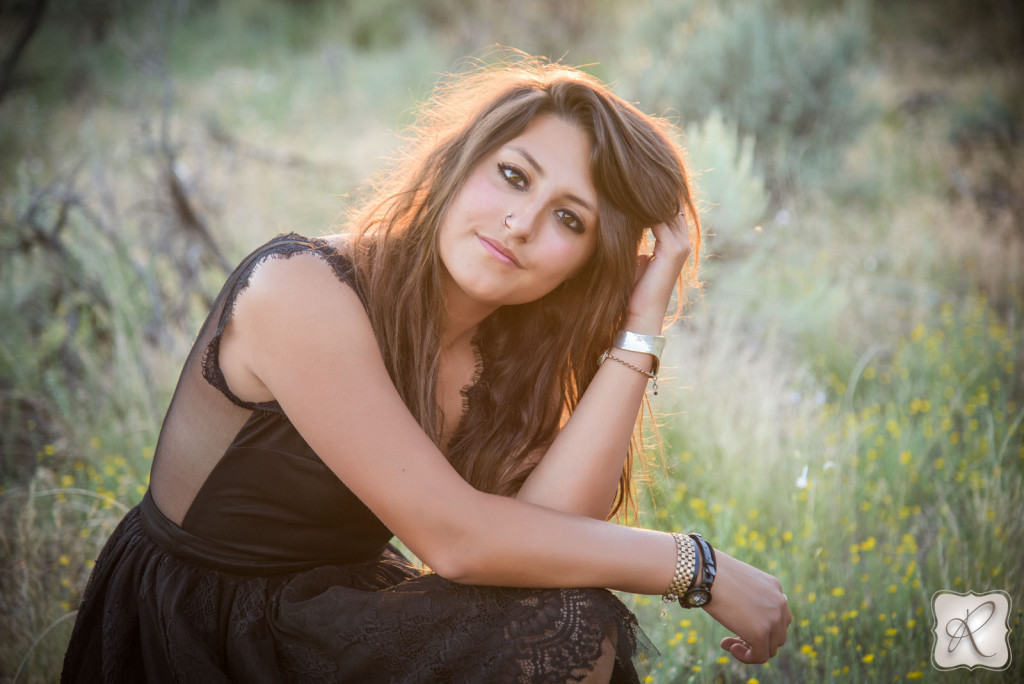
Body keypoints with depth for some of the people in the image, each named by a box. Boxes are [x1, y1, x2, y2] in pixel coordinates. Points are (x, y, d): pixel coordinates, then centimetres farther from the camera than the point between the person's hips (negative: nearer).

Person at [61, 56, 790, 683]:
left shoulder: (502, 359, 0)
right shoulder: (300, 287, -22)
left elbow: (545, 531, -18)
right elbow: (454, 537, -26)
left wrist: (640, 330, -16)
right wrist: (702, 567, -20)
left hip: (321, 623, 7)